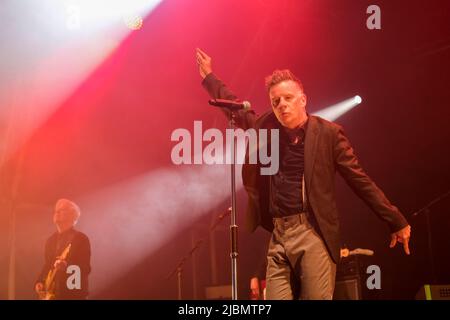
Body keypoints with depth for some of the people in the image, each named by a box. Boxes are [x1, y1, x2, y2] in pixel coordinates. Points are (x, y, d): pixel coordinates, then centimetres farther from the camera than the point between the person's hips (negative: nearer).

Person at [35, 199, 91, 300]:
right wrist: (40, 282, 6)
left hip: (73, 295, -6)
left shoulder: (81, 238, -3)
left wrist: (66, 266, -28)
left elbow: (86, 268, -11)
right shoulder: (51, 240, 17)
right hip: (52, 293, 6)